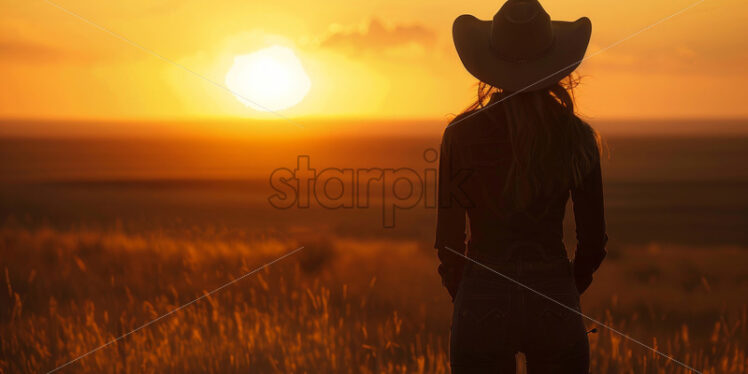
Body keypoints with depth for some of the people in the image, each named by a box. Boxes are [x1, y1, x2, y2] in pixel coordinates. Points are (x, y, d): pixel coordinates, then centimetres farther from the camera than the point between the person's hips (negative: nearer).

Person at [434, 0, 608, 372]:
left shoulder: (461, 134, -6)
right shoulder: (577, 136, -2)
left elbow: (449, 240, -2)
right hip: (554, 304, 1)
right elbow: (593, 243, 3)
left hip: (483, 303, -1)